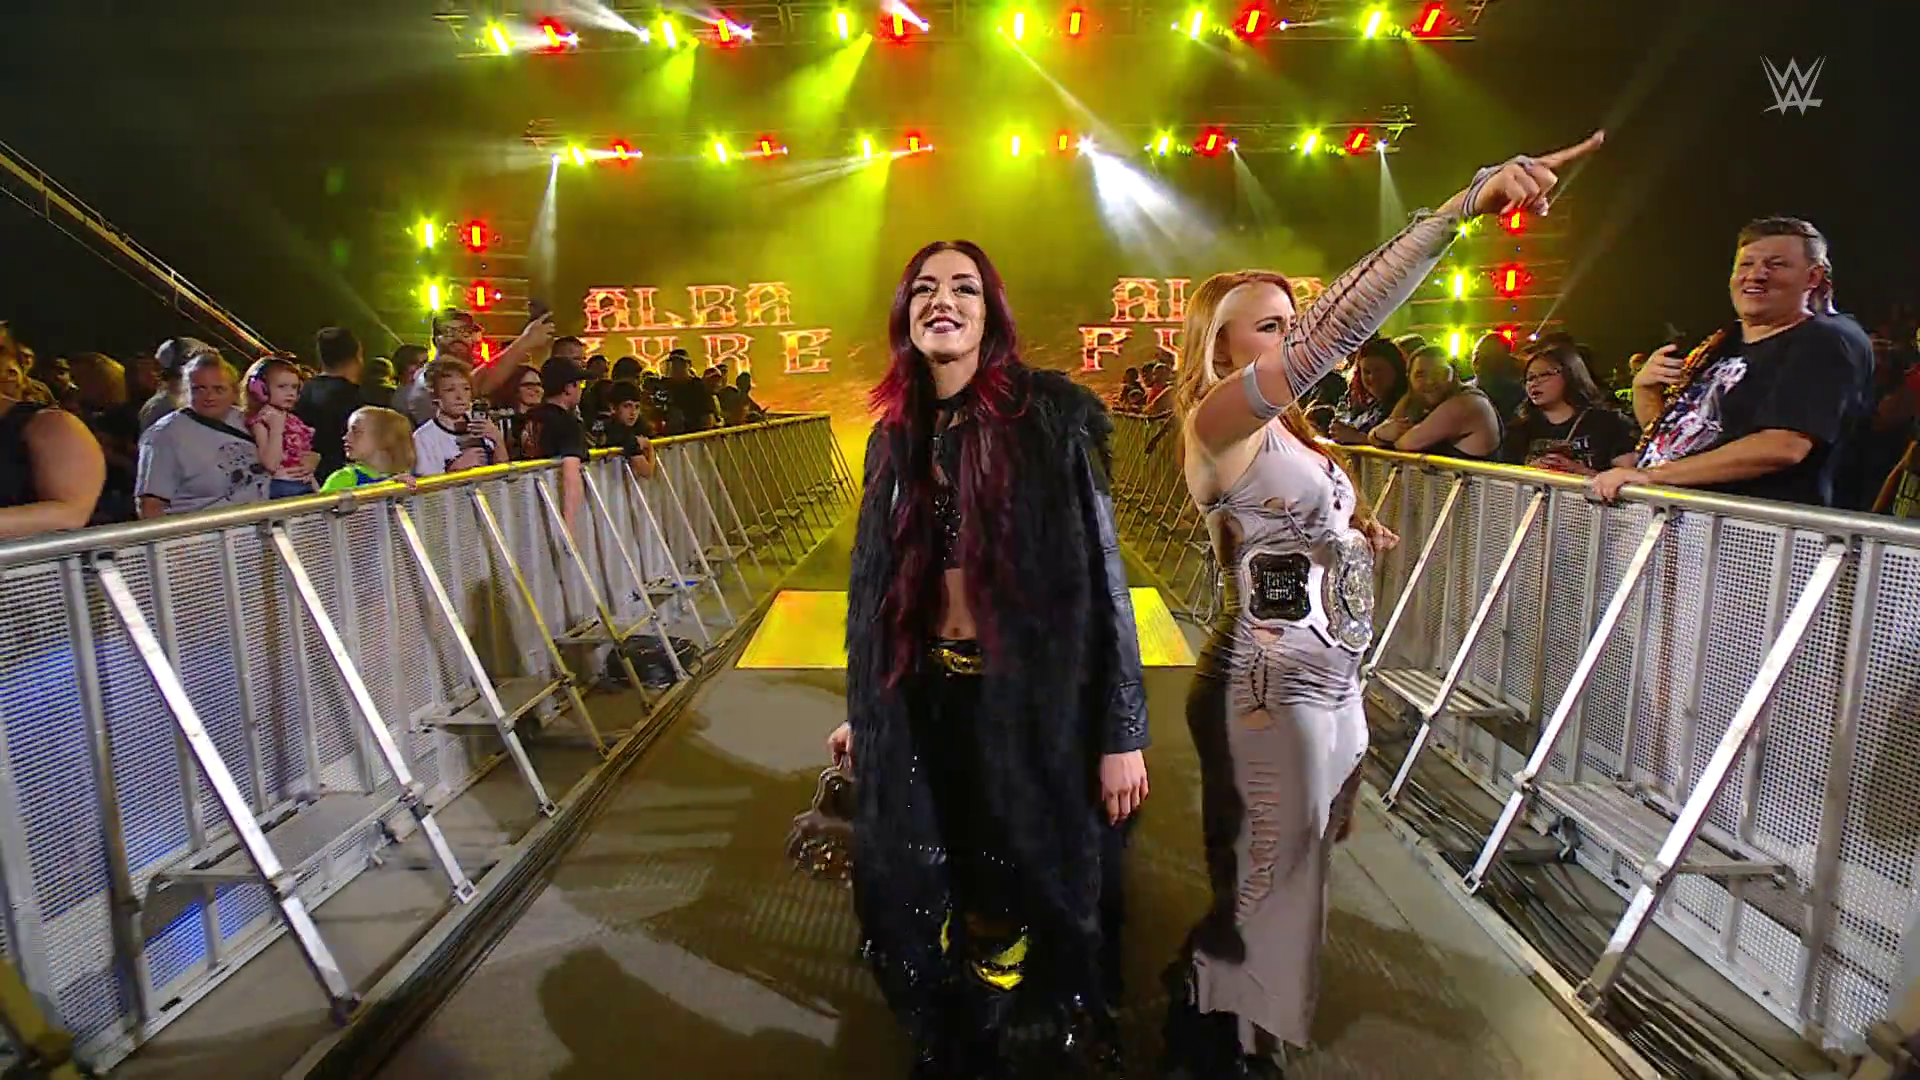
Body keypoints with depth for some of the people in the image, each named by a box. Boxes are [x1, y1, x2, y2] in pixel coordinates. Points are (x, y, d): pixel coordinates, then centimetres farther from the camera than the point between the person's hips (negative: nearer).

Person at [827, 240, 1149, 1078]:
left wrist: (1122, 731, -14)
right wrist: (862, 710, 17)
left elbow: (1100, 570, -11)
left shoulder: (1051, 417, -9)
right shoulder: (895, 435, 6)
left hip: (1032, 700, -4)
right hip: (921, 702, 5)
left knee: (1030, 884, 10)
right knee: (931, 890, 16)